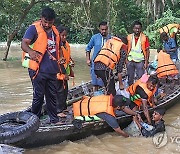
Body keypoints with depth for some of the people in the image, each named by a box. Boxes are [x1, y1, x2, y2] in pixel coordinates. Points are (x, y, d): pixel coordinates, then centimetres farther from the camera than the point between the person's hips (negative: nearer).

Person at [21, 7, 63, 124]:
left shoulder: (55, 31, 14)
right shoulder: (34, 28, -6)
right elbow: (24, 43, -17)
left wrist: (59, 63, 25)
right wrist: (30, 51, -38)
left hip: (52, 70, 6)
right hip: (39, 70, -6)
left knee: (52, 95, 12)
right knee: (39, 95, -3)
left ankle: (54, 119, 22)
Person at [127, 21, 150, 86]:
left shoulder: (144, 38, -5)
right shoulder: (129, 37, 2)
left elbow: (147, 51, -3)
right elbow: (127, 49, 7)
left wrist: (146, 62, -8)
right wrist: (126, 59, 1)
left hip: (140, 61, -3)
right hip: (130, 61, 3)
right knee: (130, 79, 12)